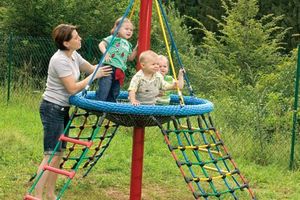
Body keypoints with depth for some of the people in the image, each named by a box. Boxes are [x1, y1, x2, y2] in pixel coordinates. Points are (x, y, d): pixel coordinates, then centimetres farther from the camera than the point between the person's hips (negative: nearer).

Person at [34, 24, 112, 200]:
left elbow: (91, 68, 18)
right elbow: (72, 88, -21)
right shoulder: (60, 60, -21)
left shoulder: (74, 55, 6)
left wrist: (105, 66, 0)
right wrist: (95, 76, -14)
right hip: (52, 108, -9)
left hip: (63, 109, 9)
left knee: (59, 153, 11)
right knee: (52, 154, -12)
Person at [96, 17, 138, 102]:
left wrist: (136, 48, 17)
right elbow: (101, 44, -6)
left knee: (114, 92, 9)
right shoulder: (113, 38, 1)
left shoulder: (128, 45, 22)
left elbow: (130, 58, 26)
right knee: (104, 90, -15)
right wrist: (105, 53, -24)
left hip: (120, 71, 7)